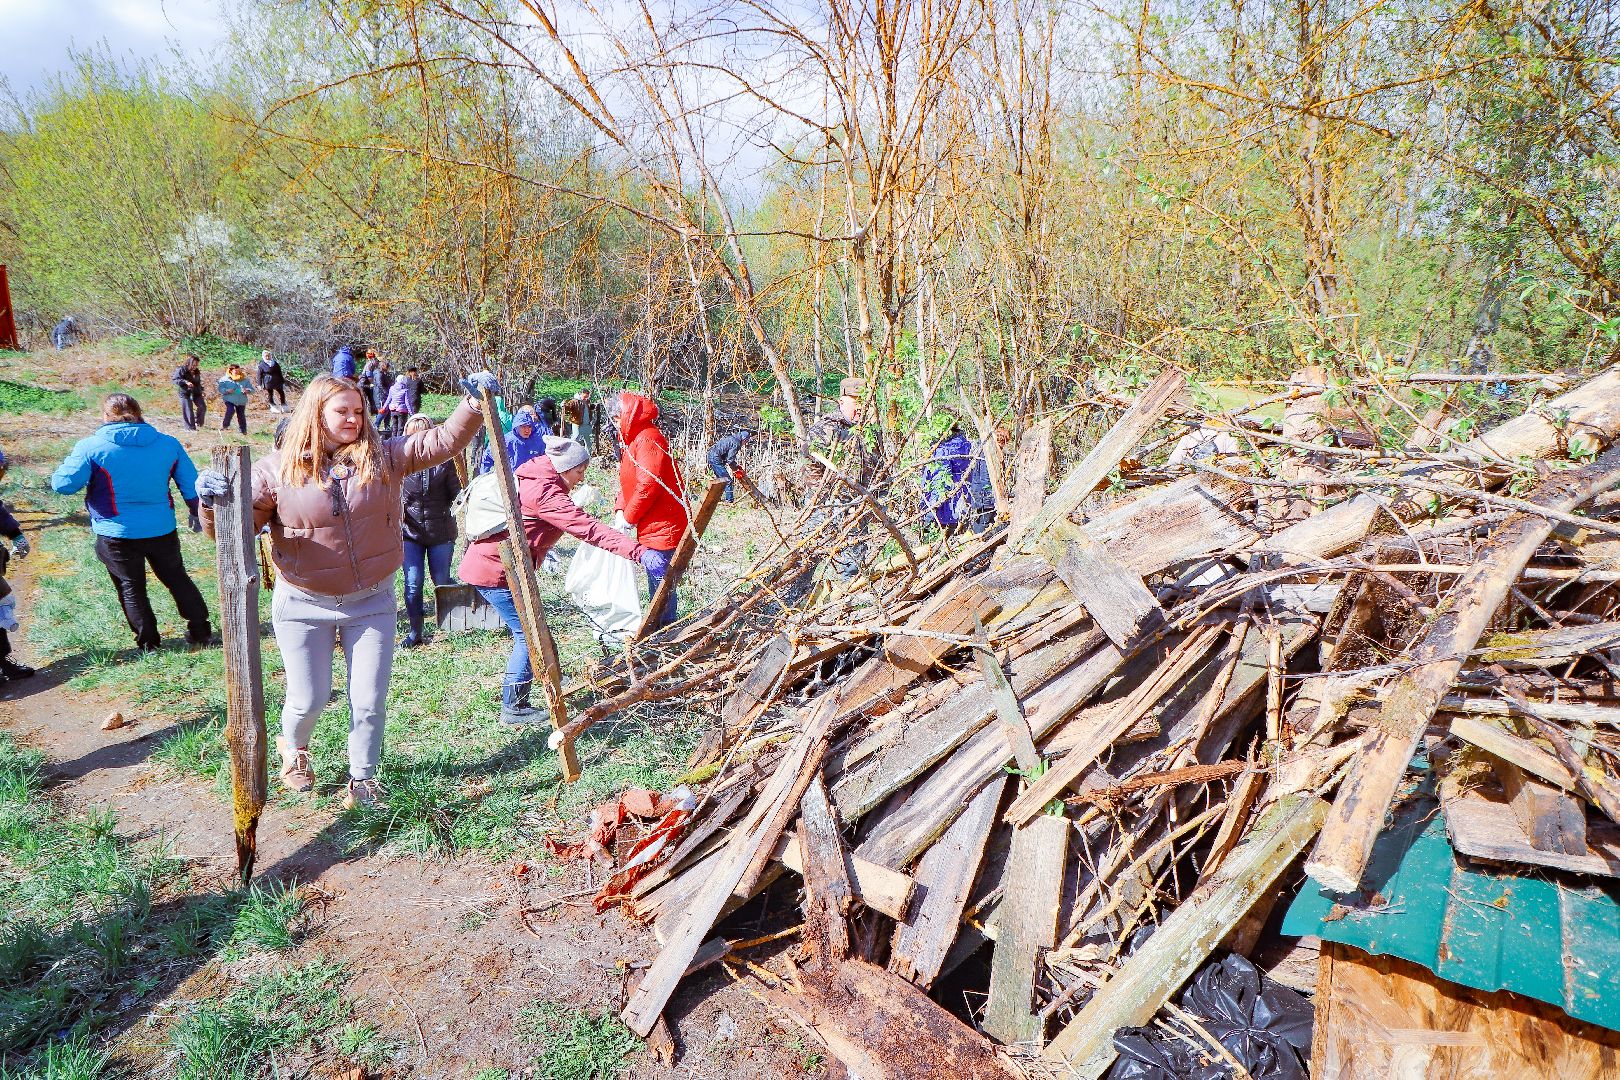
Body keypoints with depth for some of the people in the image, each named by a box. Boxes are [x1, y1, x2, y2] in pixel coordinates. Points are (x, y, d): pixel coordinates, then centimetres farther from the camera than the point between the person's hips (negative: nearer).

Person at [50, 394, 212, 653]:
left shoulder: (91, 447, -12)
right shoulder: (168, 444, -2)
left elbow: (62, 484, -11)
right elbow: (191, 483, 1)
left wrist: (69, 464, 10)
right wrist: (196, 513, 16)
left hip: (117, 535, -2)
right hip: (162, 530, 3)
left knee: (131, 588, 14)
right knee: (177, 578, 19)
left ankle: (148, 642, 21)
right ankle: (200, 632, 23)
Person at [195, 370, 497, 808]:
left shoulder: (384, 457, -4)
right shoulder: (276, 469, -8)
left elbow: (444, 441, -7)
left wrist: (473, 402, -21)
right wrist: (214, 502, -29)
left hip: (372, 602, 1)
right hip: (305, 606, -1)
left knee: (369, 702, 7)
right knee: (309, 699, 11)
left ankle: (363, 779, 29)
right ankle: (293, 747, 47)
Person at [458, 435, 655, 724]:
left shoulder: (531, 480, 12)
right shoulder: (545, 492, -19)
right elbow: (587, 528, -29)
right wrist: (639, 552, -35)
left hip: (485, 563, 10)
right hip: (495, 571, -10)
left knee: (526, 633, 16)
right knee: (530, 635, -3)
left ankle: (514, 700, 25)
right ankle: (514, 708, 6)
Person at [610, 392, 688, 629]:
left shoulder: (648, 439, -16)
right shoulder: (635, 439, 19)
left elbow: (648, 485, -23)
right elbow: (627, 481, 18)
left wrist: (629, 517, -14)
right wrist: (621, 510, 3)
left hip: (662, 526, -11)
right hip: (652, 527, 11)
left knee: (660, 580, -6)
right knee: (656, 580, 18)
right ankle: (658, 625, 29)